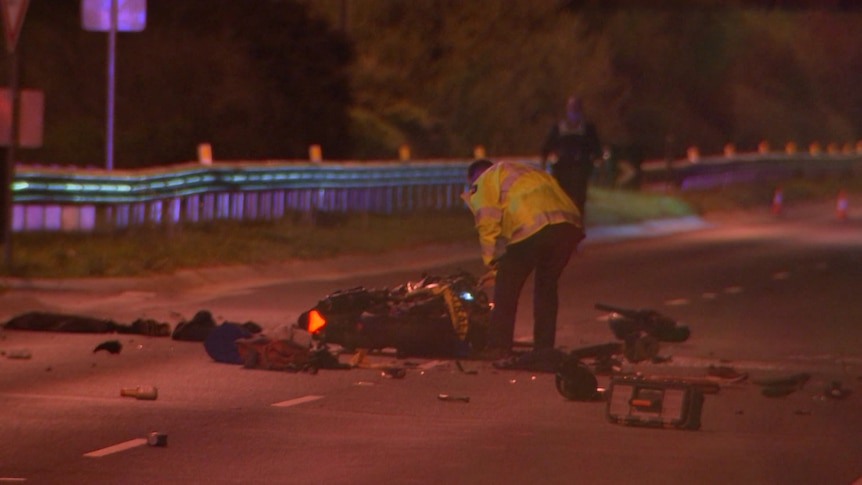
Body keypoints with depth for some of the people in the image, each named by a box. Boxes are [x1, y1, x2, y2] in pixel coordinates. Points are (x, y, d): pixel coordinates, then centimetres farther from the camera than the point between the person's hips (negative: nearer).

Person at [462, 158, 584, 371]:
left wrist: (492, 264, 9)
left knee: (507, 289, 7)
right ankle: (544, 351, 19)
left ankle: (498, 348, 7)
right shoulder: (531, 172, 40)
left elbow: (488, 224, 5)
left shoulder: (484, 182, 20)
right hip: (569, 224, 6)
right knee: (546, 287, 20)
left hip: (532, 227, -6)